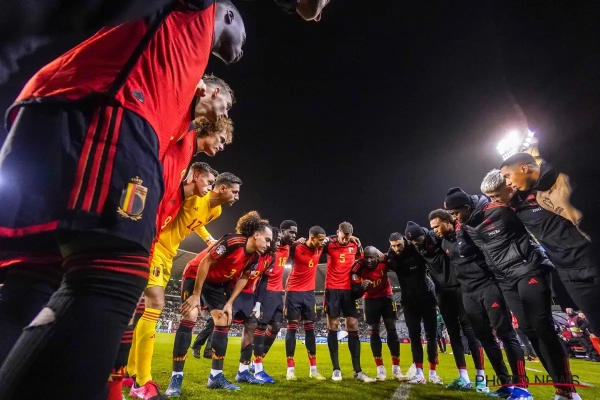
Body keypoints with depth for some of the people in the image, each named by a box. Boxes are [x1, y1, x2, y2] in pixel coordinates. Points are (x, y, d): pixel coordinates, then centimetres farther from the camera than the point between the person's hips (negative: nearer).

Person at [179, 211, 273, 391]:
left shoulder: (255, 256, -10)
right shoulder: (232, 241, -32)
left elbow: (243, 278, 2)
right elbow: (205, 262, -26)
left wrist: (229, 302, -3)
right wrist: (196, 294, -22)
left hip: (218, 283, 7)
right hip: (196, 276, -7)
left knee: (224, 322, -1)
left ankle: (216, 377, 8)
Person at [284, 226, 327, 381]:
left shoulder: (320, 249, 0)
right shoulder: (296, 248, -15)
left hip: (309, 292, 5)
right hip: (294, 292, -4)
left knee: (310, 328, 8)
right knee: (292, 327, 0)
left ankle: (313, 369, 16)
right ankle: (290, 369, 9)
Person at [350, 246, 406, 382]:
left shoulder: (384, 262, -27)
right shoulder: (359, 267, -27)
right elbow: (355, 293, -26)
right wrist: (362, 287, -41)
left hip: (386, 297, 1)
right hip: (370, 300, 0)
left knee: (392, 331, 0)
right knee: (373, 332, 0)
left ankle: (396, 369, 9)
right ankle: (381, 369, 10)